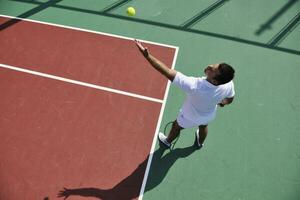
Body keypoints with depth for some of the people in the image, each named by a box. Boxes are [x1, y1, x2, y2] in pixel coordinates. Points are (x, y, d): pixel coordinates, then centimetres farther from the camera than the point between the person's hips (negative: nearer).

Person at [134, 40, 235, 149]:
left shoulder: (194, 86, -51)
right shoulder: (228, 84, -33)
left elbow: (168, 72, -50)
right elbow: (229, 99, -10)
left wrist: (147, 55, -48)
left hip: (190, 118, -4)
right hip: (209, 116, 4)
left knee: (176, 126, 29)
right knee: (203, 127, 39)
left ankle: (167, 141, 63)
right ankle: (200, 143, 73)